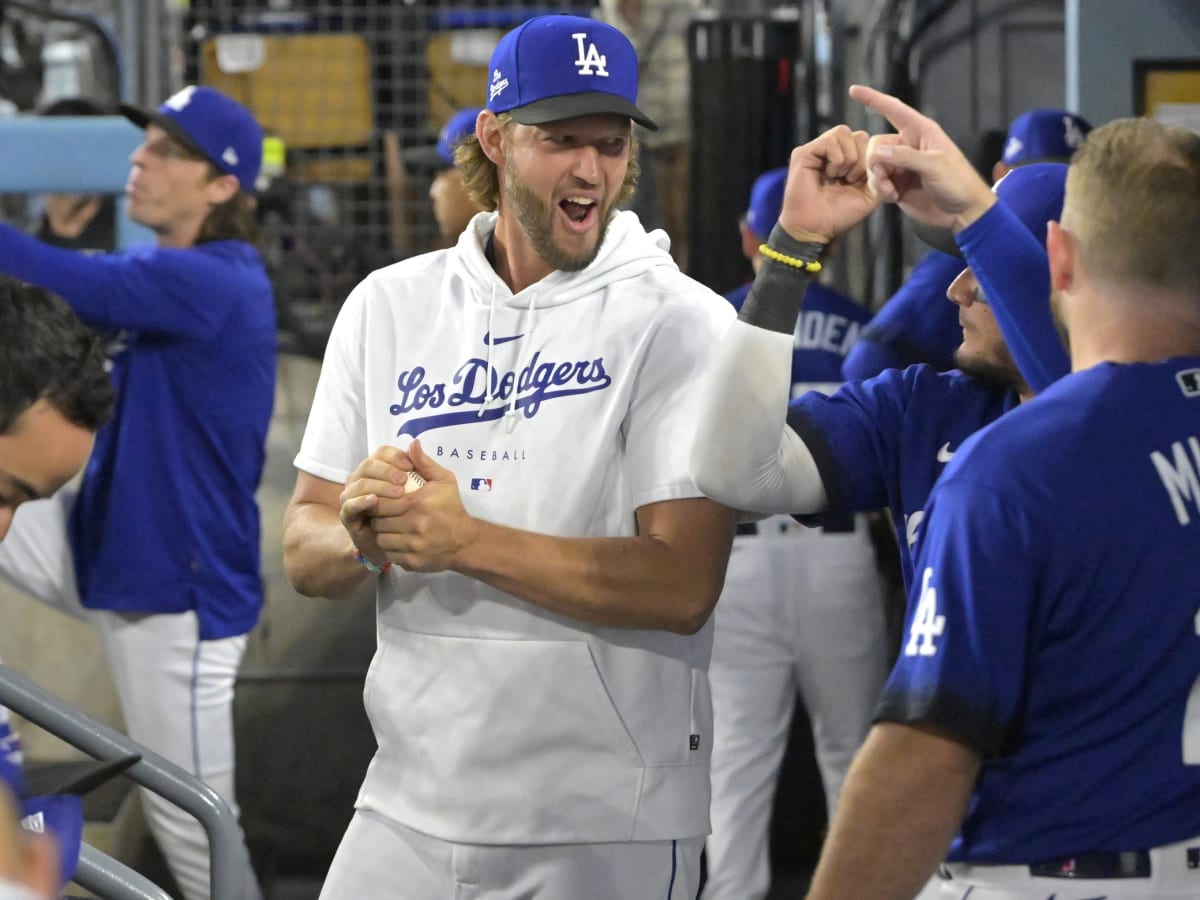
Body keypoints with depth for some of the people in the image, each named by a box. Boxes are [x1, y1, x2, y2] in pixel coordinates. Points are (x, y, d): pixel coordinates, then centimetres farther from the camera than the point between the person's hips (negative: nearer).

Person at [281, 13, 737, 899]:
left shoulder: (681, 322, -6)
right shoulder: (389, 305, 8)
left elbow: (683, 585, -16)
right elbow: (304, 551, 7)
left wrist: (464, 541, -21)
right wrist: (362, 535, -17)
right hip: (409, 803, 4)